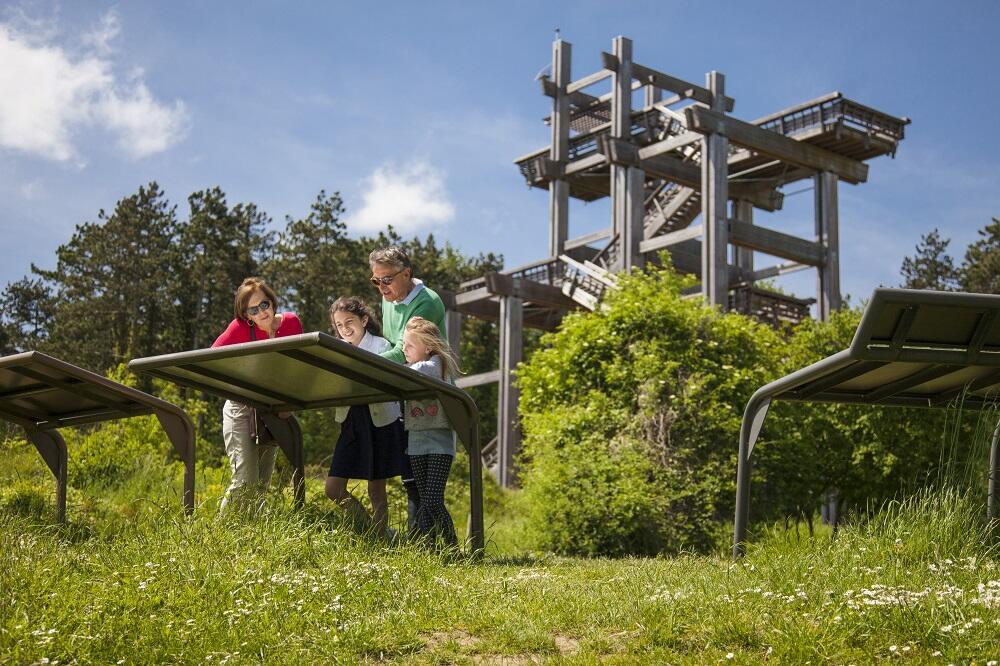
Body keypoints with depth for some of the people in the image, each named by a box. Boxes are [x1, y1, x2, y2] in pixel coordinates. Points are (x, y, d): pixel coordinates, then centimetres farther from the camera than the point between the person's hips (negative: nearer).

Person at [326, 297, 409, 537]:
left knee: (376, 489, 3)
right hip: (351, 422, 5)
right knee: (333, 489, 0)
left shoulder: (381, 346, -6)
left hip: (381, 421, -5)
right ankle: (371, 529, 15)